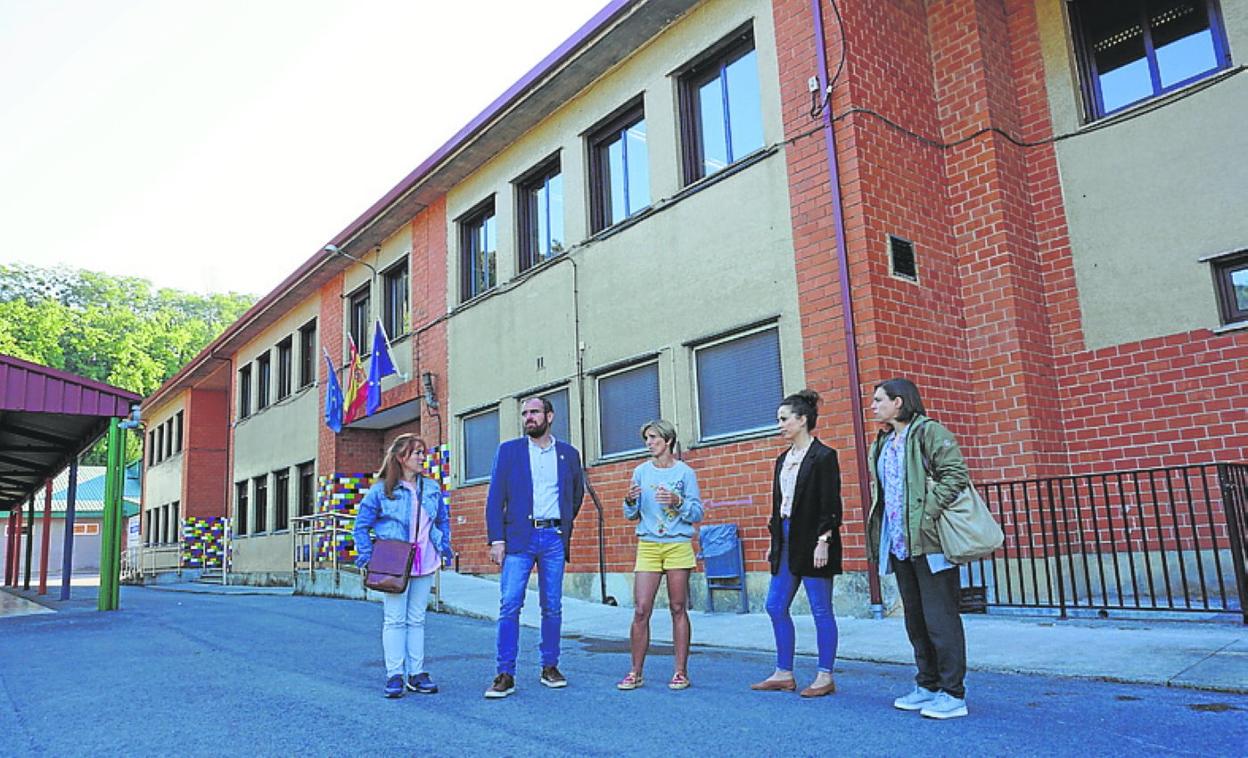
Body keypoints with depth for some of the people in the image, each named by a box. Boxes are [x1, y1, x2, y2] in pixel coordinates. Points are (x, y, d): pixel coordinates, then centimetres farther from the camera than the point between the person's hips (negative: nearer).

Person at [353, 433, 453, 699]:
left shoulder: (432, 488, 9)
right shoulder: (381, 490, -4)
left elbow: (443, 520, 20)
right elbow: (361, 525, 0)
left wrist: (444, 547, 9)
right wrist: (366, 555, -7)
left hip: (424, 563, 4)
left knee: (417, 619, 9)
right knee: (394, 619, -1)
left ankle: (416, 673, 15)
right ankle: (394, 676, 5)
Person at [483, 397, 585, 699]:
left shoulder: (569, 454, 9)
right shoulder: (508, 450, 5)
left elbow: (577, 493, 22)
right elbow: (495, 498, 1)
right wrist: (496, 539, -7)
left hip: (554, 538, 2)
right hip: (519, 537, -1)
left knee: (552, 607, 7)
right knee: (509, 605, -7)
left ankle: (550, 667, 19)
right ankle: (506, 674, -1)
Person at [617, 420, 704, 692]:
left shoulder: (685, 472, 1)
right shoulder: (641, 472, 8)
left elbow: (697, 514, 0)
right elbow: (632, 516, 11)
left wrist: (678, 502, -17)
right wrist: (630, 501, -10)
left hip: (678, 546, -2)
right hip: (647, 546, 2)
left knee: (678, 609, 4)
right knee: (641, 610, -2)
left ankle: (681, 672, 13)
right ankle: (636, 673, 8)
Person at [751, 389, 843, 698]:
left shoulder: (823, 456, -9)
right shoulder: (783, 459, 14)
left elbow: (831, 505, -13)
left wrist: (823, 542, -18)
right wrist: (774, 542, 15)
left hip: (812, 543, -8)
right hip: (787, 541, 8)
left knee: (821, 611, 2)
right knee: (775, 606, 9)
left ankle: (825, 677, 13)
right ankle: (784, 673, 20)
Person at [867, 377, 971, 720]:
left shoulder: (929, 432, -8)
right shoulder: (881, 445, 16)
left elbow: (956, 474, -16)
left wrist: (927, 513, -20)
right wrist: (880, 532, 13)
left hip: (928, 541, -8)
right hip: (898, 543, 9)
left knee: (940, 617, -3)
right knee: (915, 617, 15)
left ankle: (952, 694, 6)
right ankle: (928, 685, 26)